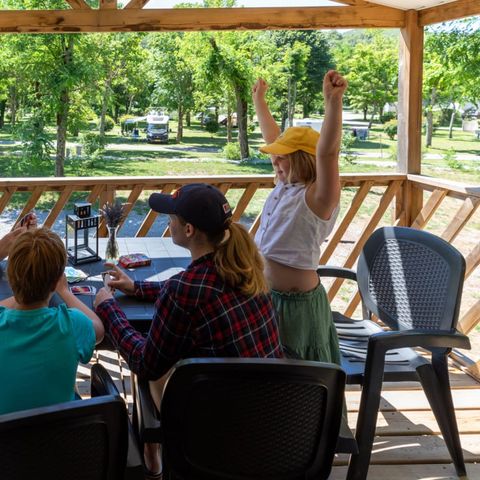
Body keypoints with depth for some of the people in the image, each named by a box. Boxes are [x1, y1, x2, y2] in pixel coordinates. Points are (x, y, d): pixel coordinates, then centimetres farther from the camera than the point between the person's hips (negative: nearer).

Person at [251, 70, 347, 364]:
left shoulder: (317, 197, -18)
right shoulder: (286, 185, 4)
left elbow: (327, 152, -36)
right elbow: (273, 137, 17)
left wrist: (334, 101, -47)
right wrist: (259, 99, 28)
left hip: (297, 302, -8)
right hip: (267, 294, 8)